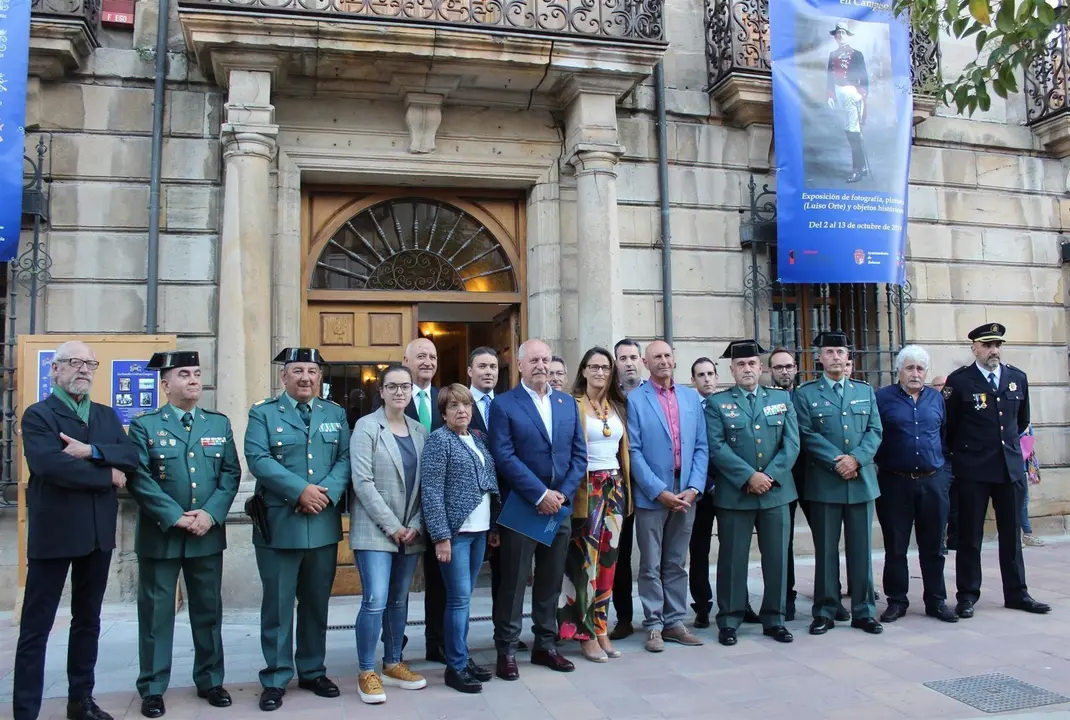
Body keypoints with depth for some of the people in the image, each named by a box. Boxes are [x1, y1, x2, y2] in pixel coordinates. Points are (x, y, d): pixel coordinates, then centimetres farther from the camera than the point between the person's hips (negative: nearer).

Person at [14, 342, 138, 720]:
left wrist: (91, 451, -17)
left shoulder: (107, 416, 12)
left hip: (98, 533, 6)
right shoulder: (38, 415, -5)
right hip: (53, 532, -6)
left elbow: (132, 456, -2)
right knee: (36, 625, 3)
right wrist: (108, 476, -13)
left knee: (88, 620, 15)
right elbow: (52, 466, -21)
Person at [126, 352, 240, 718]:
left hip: (208, 534, 3)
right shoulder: (144, 425, -1)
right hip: (160, 535, -3)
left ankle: (210, 681, 25)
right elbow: (139, 479, -10)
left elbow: (231, 474, 3)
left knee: (209, 610, 11)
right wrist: (176, 517, -17)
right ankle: (152, 689, 20)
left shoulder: (219, 423, 8)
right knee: (156, 612, 6)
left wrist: (210, 514, -12)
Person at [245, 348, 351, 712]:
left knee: (316, 603, 14)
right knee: (278, 604, 6)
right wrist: (300, 490, -19)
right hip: (279, 523, -3)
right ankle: (275, 679, 19)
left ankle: (313, 671, 28)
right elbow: (258, 459, -12)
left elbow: (345, 459, 2)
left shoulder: (335, 413, 10)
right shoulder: (263, 412, 1)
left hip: (324, 524, 3)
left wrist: (328, 492, -15)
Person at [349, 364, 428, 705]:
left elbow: (425, 484, 8)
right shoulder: (366, 427, -6)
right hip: (375, 530, -5)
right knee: (375, 602, -9)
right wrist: (392, 526, -14)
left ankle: (393, 664, 26)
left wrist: (416, 526, -4)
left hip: (411, 531, 5)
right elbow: (362, 482, -13)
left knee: (399, 601, 13)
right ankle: (367, 673, 6)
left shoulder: (420, 431, 8)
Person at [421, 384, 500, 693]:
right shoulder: (439, 440, -8)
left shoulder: (477, 438, 12)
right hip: (455, 530, -6)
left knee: (464, 598, 14)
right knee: (459, 598, -3)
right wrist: (441, 535, -18)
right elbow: (432, 491, -13)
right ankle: (456, 667, 8)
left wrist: (494, 525, 10)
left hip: (479, 529, 6)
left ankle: (462, 657, 23)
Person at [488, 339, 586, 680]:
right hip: (521, 507, -4)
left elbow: (579, 454, 8)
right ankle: (506, 651, 15)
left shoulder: (567, 403, 11)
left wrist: (563, 494, -5)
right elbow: (504, 457, -12)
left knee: (551, 581, 13)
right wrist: (540, 495, -16)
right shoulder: (504, 404, -4)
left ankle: (546, 645, 26)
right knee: (513, 582, 3)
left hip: (559, 506, 5)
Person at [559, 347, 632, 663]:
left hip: (615, 487, 5)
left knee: (608, 558, 9)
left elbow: (624, 448, 15)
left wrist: (626, 488, 10)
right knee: (585, 560, -2)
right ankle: (586, 634, 8)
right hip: (586, 489, -5)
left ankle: (600, 628, 19)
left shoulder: (618, 406, 12)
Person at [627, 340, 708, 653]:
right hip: (651, 495, -4)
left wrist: (693, 488, -6)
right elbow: (634, 451, -9)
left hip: (686, 494, 4)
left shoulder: (692, 398, 8)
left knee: (676, 564, 13)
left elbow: (701, 448, 7)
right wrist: (660, 491, -14)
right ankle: (654, 626, 16)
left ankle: (674, 622, 23)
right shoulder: (635, 399, -5)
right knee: (651, 566, 6)